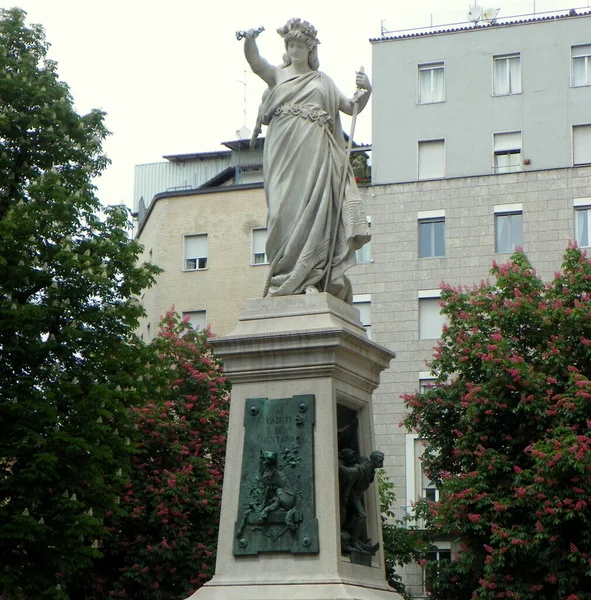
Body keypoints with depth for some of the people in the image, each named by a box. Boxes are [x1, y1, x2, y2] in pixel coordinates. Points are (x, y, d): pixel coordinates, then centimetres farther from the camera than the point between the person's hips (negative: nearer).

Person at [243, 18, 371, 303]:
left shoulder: (322, 81, 19)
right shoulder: (277, 74, 15)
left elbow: (351, 107, 17)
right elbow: (255, 63, -6)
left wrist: (365, 91, -4)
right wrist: (249, 39, -27)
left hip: (314, 151, 0)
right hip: (284, 151, 0)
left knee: (312, 209, -10)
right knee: (283, 211, -7)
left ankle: (311, 278, -14)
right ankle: (282, 277, -6)